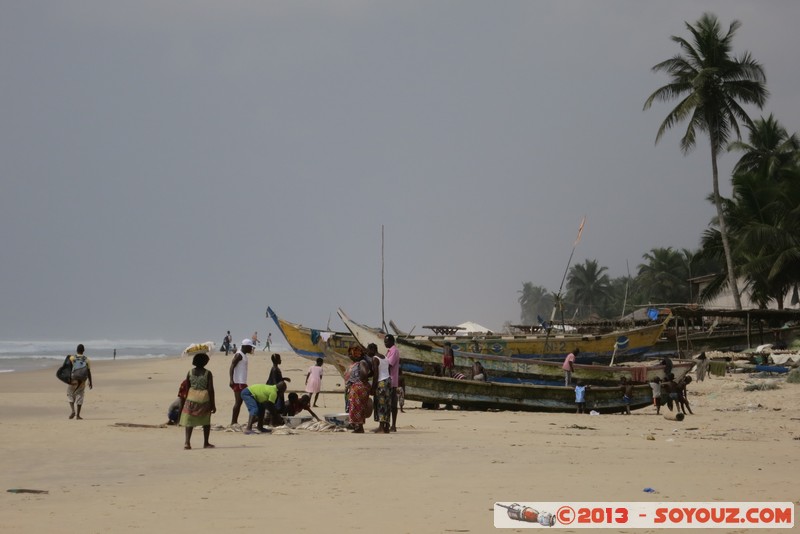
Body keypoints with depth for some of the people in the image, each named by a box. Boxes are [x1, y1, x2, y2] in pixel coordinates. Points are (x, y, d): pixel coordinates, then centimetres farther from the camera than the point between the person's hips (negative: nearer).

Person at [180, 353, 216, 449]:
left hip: (192, 398, 1)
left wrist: (186, 399, 18)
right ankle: (206, 443, 20)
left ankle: (187, 442, -12)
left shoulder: (190, 373, 2)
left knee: (189, 421, 3)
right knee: (206, 422, 15)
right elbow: (210, 389, -7)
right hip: (204, 398, -1)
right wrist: (213, 404, -3)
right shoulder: (208, 373, -5)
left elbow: (187, 387, 5)